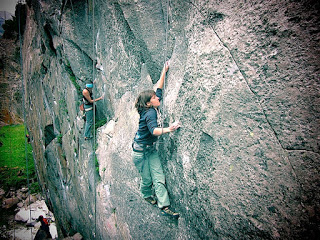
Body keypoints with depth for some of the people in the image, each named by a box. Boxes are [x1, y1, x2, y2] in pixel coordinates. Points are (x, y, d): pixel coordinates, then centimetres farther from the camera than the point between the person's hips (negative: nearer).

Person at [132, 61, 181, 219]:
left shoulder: (152, 108, -2)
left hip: (151, 149, 8)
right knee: (147, 179, 7)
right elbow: (154, 130, -42)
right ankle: (146, 195, 38)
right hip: (140, 151, -8)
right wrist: (168, 129, -57)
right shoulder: (150, 113, -24)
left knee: (159, 178, -1)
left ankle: (164, 206, 0)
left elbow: (158, 88, 8)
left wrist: (164, 72, 7)